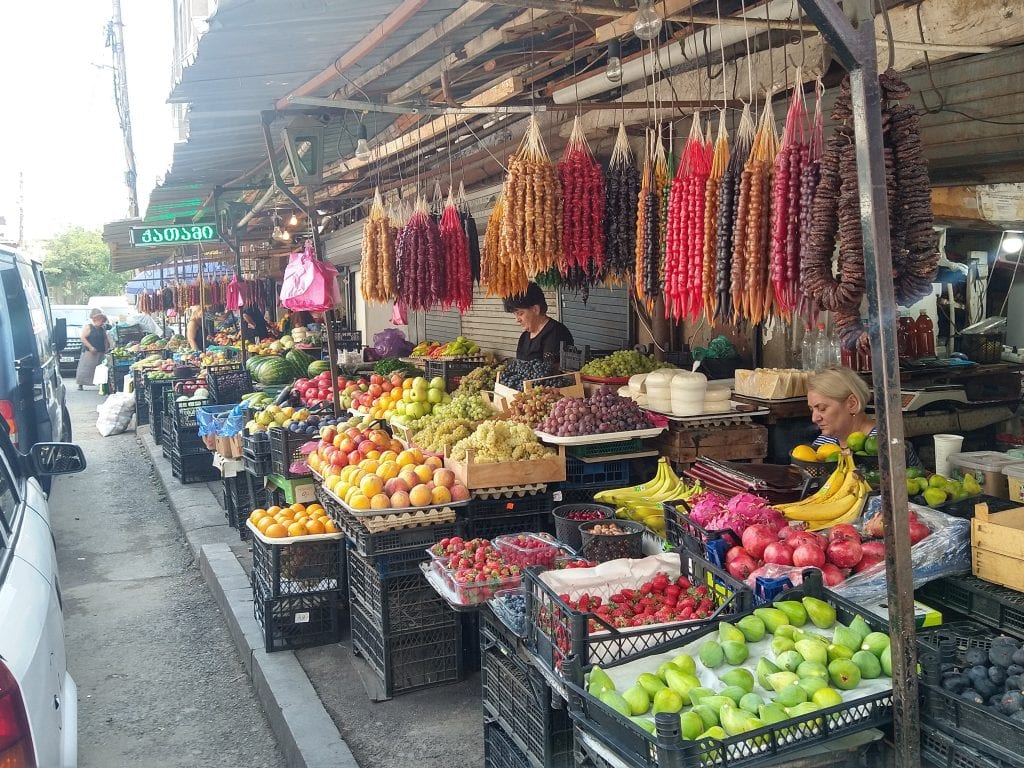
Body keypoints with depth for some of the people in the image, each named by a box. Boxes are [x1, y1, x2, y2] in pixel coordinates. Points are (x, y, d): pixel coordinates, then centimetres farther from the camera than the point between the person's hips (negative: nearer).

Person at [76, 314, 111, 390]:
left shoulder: (102, 329, 15)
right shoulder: (87, 327, -2)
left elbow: (105, 339, 23)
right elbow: (83, 338, -9)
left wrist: (106, 348, 6)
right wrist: (90, 347, -18)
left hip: (101, 353, 5)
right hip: (89, 352, -5)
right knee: (86, 368, -6)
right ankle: (80, 384, -3)